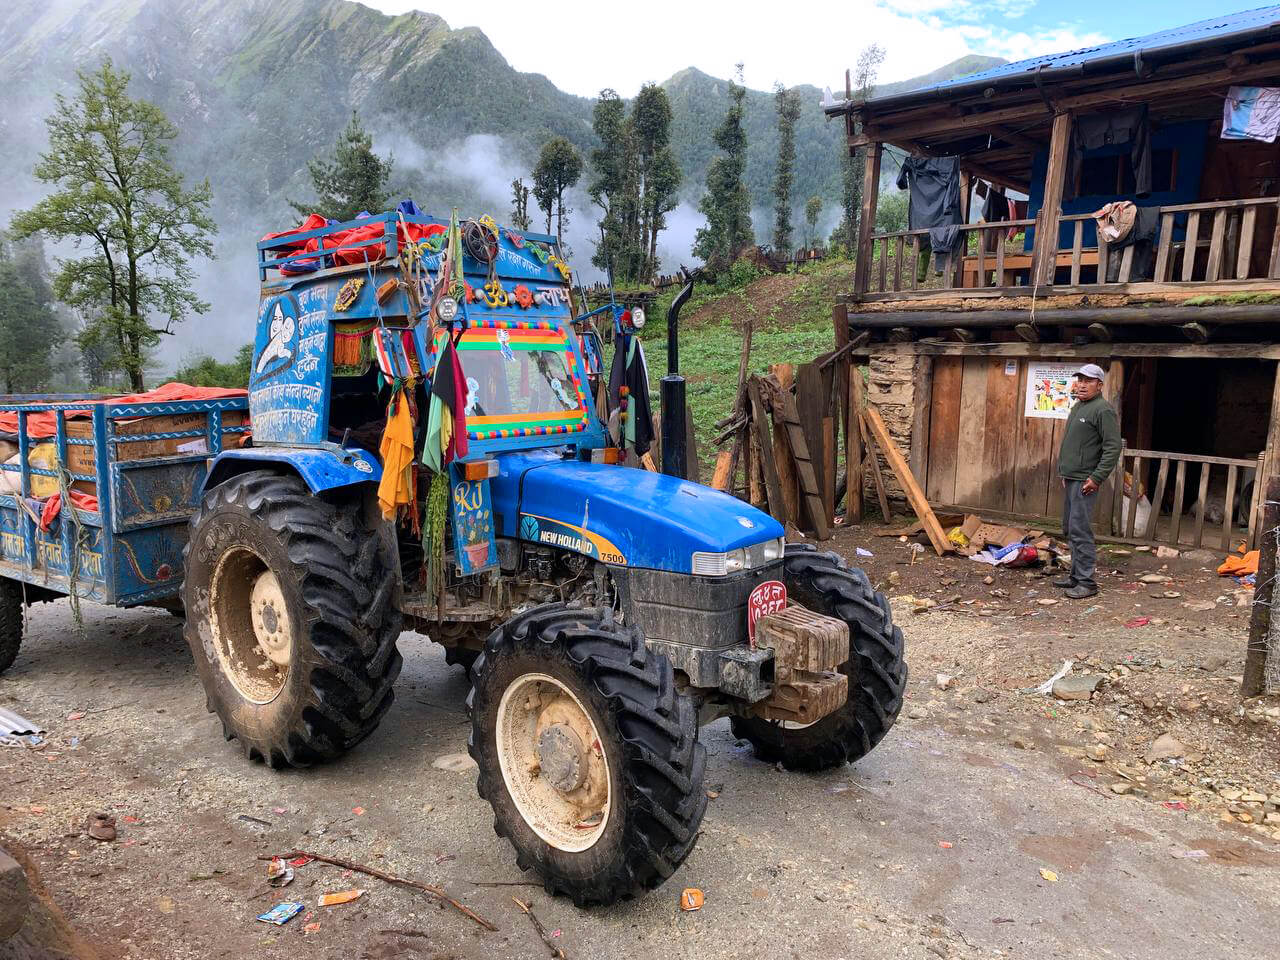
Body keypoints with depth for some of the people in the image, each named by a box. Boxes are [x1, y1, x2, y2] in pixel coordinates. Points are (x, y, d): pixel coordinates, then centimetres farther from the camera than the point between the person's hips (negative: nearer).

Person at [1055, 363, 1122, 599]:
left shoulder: (1102, 410, -13)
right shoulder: (1077, 407, 17)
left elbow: (1113, 448, -18)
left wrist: (1097, 477, -20)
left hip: (1085, 481, -10)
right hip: (1070, 478, 10)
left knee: (1080, 530, -10)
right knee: (1070, 530, 15)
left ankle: (1086, 582, -5)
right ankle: (1076, 575, 24)